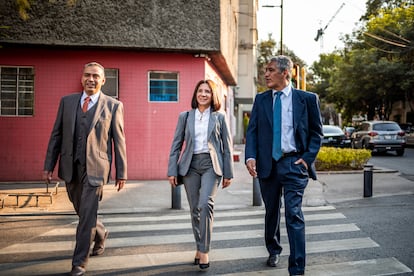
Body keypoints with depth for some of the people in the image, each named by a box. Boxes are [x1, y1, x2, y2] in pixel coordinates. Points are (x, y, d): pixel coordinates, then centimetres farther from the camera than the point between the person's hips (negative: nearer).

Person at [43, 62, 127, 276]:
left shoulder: (113, 105, -2)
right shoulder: (67, 101, 7)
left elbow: (119, 141, -2)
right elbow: (56, 135, 8)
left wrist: (121, 172, -3)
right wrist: (48, 165, 4)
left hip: (95, 167, -4)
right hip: (70, 167, 4)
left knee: (87, 215, -2)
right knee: (82, 211, 19)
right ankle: (100, 234, 48)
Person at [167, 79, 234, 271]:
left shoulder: (219, 117, 6)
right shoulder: (185, 116, 8)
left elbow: (227, 146, 7)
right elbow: (176, 144, 8)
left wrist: (228, 173, 3)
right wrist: (172, 171, 1)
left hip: (211, 164, -2)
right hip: (190, 165, 2)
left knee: (205, 203, -19)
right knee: (195, 209, 5)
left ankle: (203, 251, -10)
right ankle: (199, 248, 21)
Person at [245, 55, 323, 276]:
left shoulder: (307, 99, 0)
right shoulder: (260, 99, 7)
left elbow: (316, 132, 5)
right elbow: (252, 131, 3)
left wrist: (307, 158, -6)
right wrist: (250, 156, -12)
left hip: (293, 163, -3)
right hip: (267, 164, 4)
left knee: (293, 214, -10)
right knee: (271, 211, 18)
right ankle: (273, 250, 42)